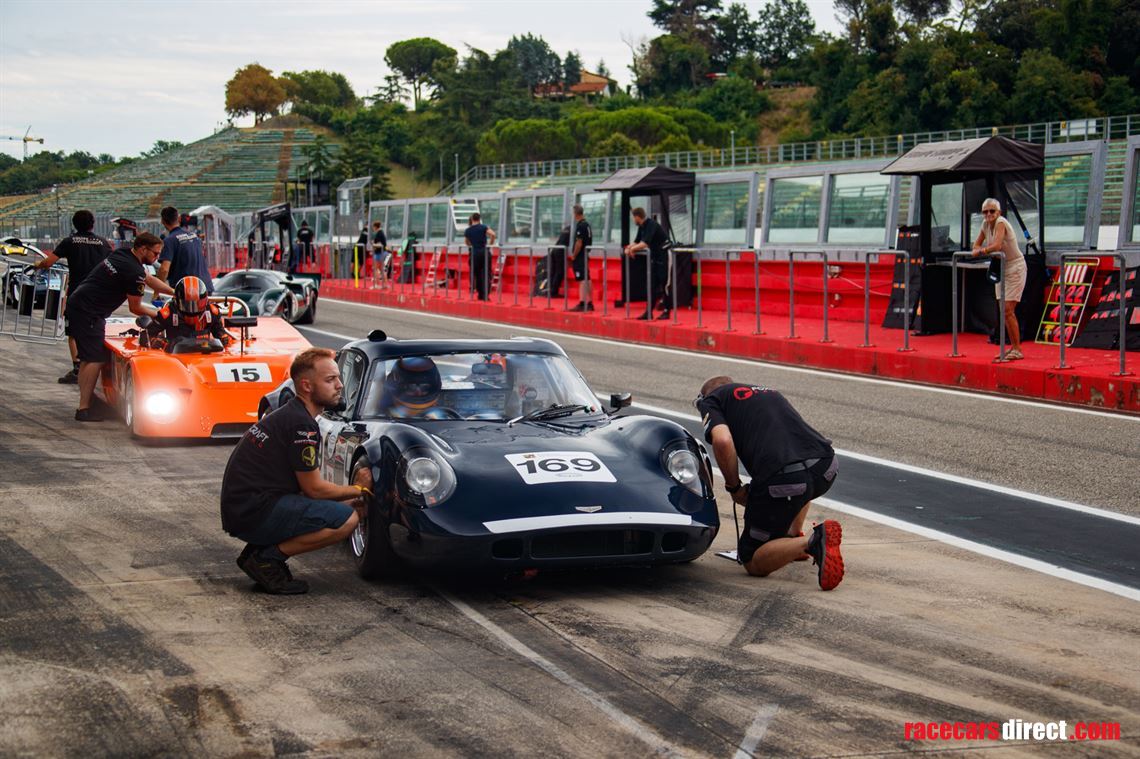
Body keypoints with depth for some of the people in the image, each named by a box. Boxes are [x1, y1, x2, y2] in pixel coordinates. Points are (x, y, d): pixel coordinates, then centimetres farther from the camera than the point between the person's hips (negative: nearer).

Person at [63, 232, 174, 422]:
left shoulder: (122, 256, 13)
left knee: (88, 359, 15)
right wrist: (157, 314, 8)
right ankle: (84, 409, -13)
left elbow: (150, 279, 27)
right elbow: (135, 308, -7)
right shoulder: (133, 271, -17)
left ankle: (84, 404, 19)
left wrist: (176, 292, 25)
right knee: (95, 359, -11)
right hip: (88, 313, -11)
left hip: (76, 305, 11)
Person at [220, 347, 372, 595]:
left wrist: (349, 501, 14)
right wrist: (358, 489, 6)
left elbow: (303, 487, 21)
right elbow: (314, 488, -9)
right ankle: (267, 558, -10)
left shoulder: (287, 415, 18)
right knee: (346, 519, -16)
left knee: (344, 509, 19)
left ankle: (259, 549, 10)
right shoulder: (302, 425, -13)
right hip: (254, 512, -10)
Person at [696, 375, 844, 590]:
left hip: (782, 478, -7)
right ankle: (794, 536, 28)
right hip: (825, 468, 7)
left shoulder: (710, 400, 14)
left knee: (753, 562, 10)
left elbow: (723, 441, -7)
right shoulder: (768, 393, 34)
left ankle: (812, 543, -14)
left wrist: (734, 488, 8)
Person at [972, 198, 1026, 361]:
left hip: (1015, 269, -8)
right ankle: (1013, 347, 17)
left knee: (1008, 310, -13)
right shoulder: (986, 224, 3)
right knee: (1004, 311, 9)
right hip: (1000, 269, 8)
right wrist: (982, 251, -10)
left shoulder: (1001, 223, -20)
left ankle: (1018, 350, -9)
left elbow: (997, 246, -35)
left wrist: (983, 250, -19)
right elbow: (977, 245, 11)